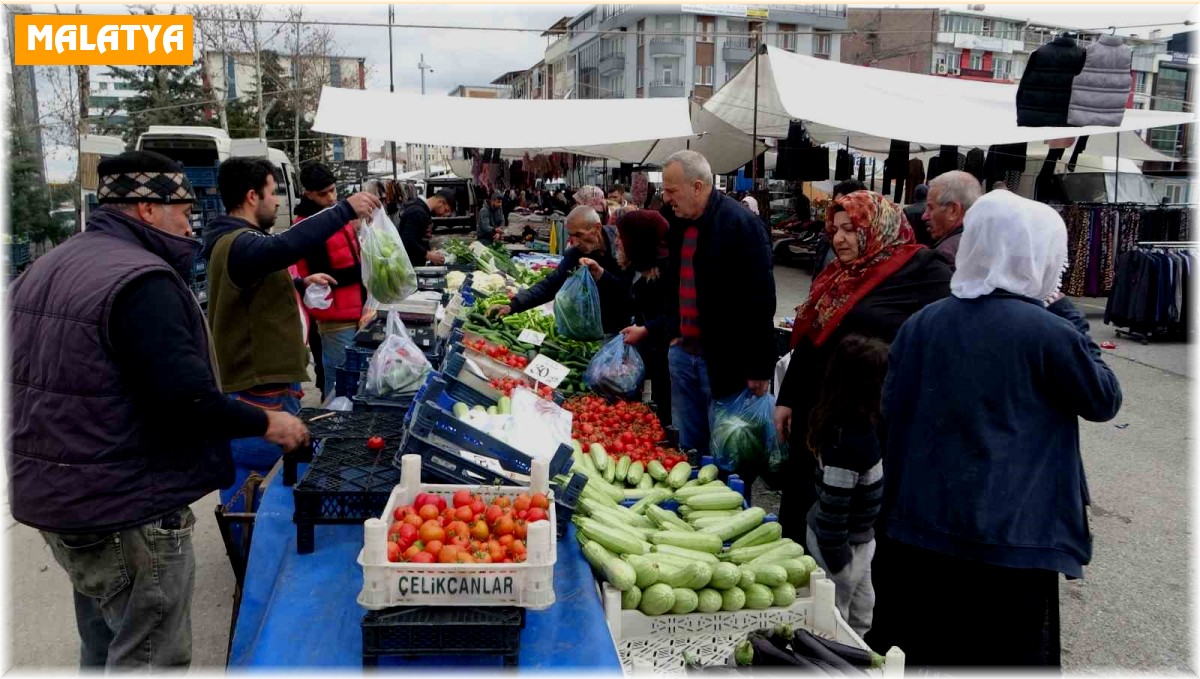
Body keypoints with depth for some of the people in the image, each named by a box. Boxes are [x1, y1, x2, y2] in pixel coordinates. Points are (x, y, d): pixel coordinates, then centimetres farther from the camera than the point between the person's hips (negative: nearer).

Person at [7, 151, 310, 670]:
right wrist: (268, 423, -13)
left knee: (103, 647, 25)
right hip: (126, 510, -10)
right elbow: (187, 400, -27)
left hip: (48, 493, 10)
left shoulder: (45, 268, 10)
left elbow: (42, 382, 17)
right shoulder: (140, 279, -21)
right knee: (147, 660, 4)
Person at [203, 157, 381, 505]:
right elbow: (286, 246, -41)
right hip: (258, 389, -11)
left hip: (268, 381, 11)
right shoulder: (238, 245, -20)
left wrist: (301, 283, 24)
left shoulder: (239, 240, 17)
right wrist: (345, 209, -38)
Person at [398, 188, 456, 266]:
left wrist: (431, 253, 6)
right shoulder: (418, 213, -18)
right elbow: (407, 241, -26)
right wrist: (428, 255, -21)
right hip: (410, 264, -10)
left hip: (417, 263, 10)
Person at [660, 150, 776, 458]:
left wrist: (759, 368, -17)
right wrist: (673, 332, 16)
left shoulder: (740, 224, -16)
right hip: (682, 351, 7)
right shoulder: (678, 221, 7)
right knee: (687, 445, 17)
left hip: (725, 359, -7)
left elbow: (761, 300, -17)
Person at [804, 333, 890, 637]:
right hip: (841, 543, -9)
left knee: (861, 617, 24)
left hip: (859, 540, 9)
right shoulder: (847, 441, -32)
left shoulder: (851, 421, -4)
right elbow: (832, 509, -28)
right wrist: (838, 561, -19)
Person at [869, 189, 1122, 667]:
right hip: (1009, 535, -4)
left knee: (916, 653, 16)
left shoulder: (921, 323, 1)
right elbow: (1104, 400, 1)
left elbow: (892, 409, 7)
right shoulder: (1048, 332, -14)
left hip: (919, 525, 5)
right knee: (1006, 653, 12)